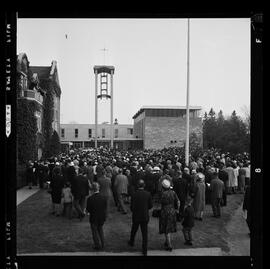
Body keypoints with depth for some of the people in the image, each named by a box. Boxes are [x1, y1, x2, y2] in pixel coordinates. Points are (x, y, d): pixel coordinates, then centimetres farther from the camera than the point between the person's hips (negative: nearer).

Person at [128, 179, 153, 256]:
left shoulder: (134, 194, -14)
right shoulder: (148, 194, -11)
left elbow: (131, 207, -9)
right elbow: (150, 206, -4)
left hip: (136, 216, 0)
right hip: (145, 216, 0)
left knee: (134, 230, 24)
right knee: (144, 233, 8)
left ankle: (131, 242, 47)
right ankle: (145, 251, 11)